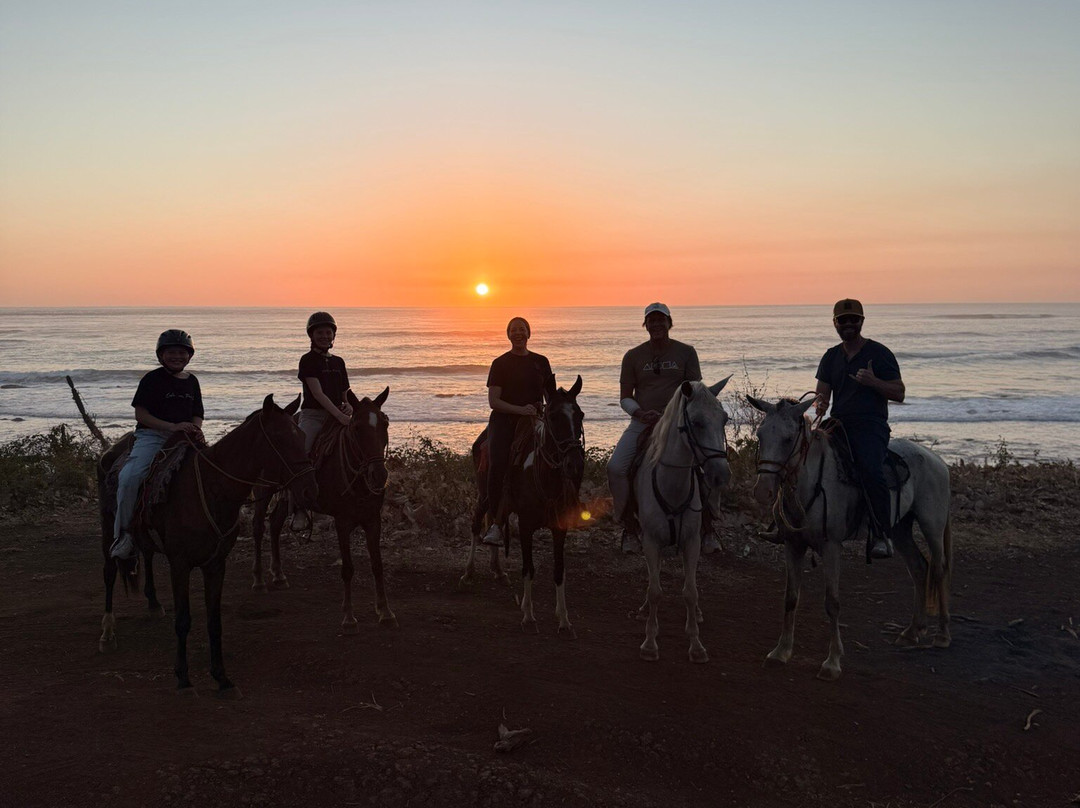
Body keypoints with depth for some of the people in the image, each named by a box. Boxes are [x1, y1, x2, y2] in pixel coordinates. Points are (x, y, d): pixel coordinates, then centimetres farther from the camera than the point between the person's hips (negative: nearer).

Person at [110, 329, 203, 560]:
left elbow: (197, 415, 17)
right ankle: (123, 532, -12)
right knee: (129, 477, -27)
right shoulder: (152, 379, 0)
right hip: (152, 435, -5)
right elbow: (140, 414, -7)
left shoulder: (191, 381, 16)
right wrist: (172, 426, -18)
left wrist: (196, 429, -8)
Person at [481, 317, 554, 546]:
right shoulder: (500, 363, 8)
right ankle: (495, 524, -26)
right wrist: (520, 409, -13)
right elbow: (493, 400, 0)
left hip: (534, 420, 3)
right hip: (504, 420, -3)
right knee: (497, 465, -24)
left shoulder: (541, 361, 16)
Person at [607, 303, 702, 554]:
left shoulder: (686, 352, 7)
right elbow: (625, 396, 10)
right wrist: (640, 413, -11)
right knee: (616, 468, -19)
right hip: (643, 422, 1)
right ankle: (629, 526, -2)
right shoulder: (633, 356, 9)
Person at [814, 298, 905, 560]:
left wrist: (873, 381, -17)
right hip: (839, 426, 6)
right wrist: (820, 405, -10)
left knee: (871, 470, -30)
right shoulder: (831, 357, 17)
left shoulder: (879, 353, 2)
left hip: (871, 427, -5)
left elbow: (899, 393, 0)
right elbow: (823, 392, 14)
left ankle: (881, 536, -23)